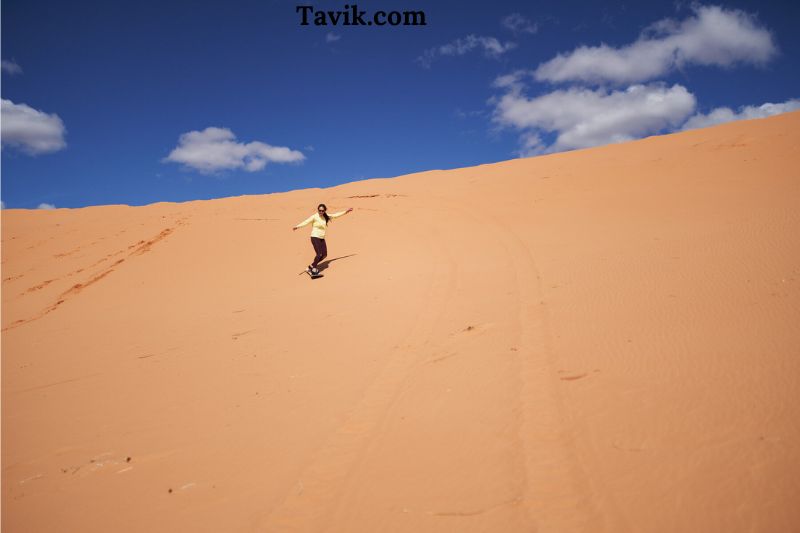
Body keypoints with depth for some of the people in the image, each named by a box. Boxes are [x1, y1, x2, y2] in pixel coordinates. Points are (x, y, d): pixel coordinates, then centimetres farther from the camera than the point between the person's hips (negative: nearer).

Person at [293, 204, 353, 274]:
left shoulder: (326, 217, 6)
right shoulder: (314, 217, -12)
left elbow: (335, 215, 18)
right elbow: (306, 222, -26)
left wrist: (346, 212, 22)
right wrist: (297, 226, -43)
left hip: (322, 238, 7)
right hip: (315, 237, -7)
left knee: (324, 255, 7)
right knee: (319, 254, -14)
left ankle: (311, 266, 22)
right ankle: (313, 268, 8)